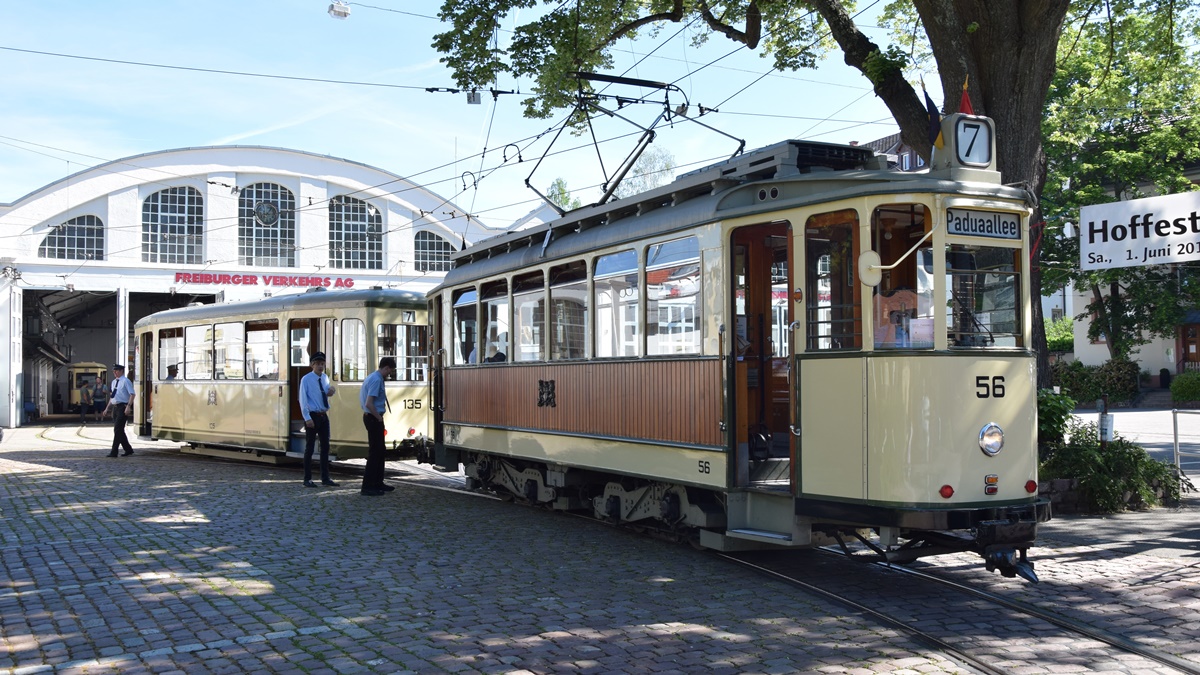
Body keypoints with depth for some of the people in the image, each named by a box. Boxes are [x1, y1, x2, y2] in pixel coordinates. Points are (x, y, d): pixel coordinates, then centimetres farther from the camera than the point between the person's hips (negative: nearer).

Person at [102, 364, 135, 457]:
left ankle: (114, 452, -9)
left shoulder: (125, 381, -8)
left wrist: (128, 406, -25)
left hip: (123, 408, -8)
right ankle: (128, 449, 21)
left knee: (117, 429, -10)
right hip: (115, 407, 8)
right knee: (119, 431, 10)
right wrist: (107, 409, 22)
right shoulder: (114, 382, 16)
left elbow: (132, 394, -15)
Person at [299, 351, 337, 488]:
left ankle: (325, 478, 18)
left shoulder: (325, 378, 9)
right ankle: (307, 479, 7)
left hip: (324, 415, 6)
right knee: (309, 447, 0)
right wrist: (307, 418, -19)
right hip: (312, 415, -6)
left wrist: (331, 391, -1)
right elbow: (303, 400, -12)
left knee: (325, 447, 10)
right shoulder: (306, 379, -9)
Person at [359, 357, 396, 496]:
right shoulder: (376, 380, -18)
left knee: (380, 450, 17)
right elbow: (369, 403, -27)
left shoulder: (372, 377, 13)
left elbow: (362, 398, 22)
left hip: (372, 417, 11)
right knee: (375, 452, -6)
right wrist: (379, 417, -14)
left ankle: (378, 483, 25)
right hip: (374, 418, -11)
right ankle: (367, 486, -3)